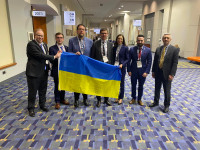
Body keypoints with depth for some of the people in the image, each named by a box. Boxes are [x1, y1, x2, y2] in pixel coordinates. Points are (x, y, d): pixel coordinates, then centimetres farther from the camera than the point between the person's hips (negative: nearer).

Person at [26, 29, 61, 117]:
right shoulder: (31, 44, -14)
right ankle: (31, 108, 24)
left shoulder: (44, 44, 12)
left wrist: (48, 67, 11)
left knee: (43, 90, 18)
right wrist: (54, 57, -22)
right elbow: (40, 55, -24)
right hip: (34, 72, -7)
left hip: (44, 72, 7)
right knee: (32, 91, 6)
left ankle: (42, 105, 36)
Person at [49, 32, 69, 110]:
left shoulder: (66, 47, 6)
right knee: (57, 86, 7)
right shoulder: (52, 48, -7)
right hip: (57, 71, -4)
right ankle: (57, 102, 22)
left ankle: (62, 99, 35)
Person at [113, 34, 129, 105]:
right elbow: (113, 57, 11)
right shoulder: (114, 47, 7)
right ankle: (117, 97, 24)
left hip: (122, 67, -3)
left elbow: (127, 59, -4)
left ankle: (121, 98, 19)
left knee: (121, 83, 5)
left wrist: (122, 64, -18)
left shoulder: (125, 48, -3)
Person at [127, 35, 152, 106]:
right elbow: (129, 61, -1)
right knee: (133, 85, 11)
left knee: (141, 86, 12)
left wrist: (146, 72, -10)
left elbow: (149, 62, -3)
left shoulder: (148, 50, -3)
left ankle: (139, 99, 30)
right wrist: (129, 70, -6)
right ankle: (133, 98, 30)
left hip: (143, 71, 0)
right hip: (133, 70, 0)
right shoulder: (132, 49, -3)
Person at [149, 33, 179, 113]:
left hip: (167, 74, -4)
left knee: (167, 91, 8)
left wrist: (172, 74, -15)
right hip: (158, 73, 4)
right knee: (157, 89, 16)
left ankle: (166, 105, 25)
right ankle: (156, 102, 35)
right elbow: (155, 61, 9)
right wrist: (153, 71, 6)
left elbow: (175, 63, -9)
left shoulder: (174, 50, -6)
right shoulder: (158, 49, 6)